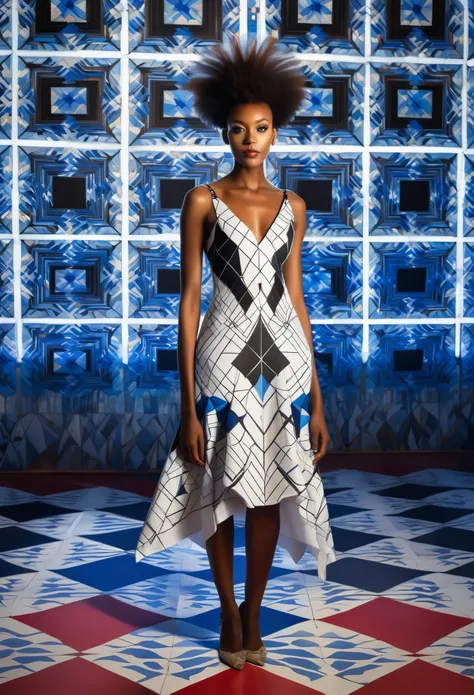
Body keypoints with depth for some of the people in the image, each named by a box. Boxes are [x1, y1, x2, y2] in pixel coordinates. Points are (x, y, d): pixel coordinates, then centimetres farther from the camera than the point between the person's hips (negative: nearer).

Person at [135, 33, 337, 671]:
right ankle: (229, 613, 30)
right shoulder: (203, 201, -1)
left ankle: (253, 613, 30)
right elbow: (189, 300, -4)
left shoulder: (292, 207, 9)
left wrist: (316, 398, 7)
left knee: (268, 496, 9)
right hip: (225, 360, -2)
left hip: (283, 360, 3)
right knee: (222, 496, 8)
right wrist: (189, 404, -10)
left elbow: (295, 299, 10)